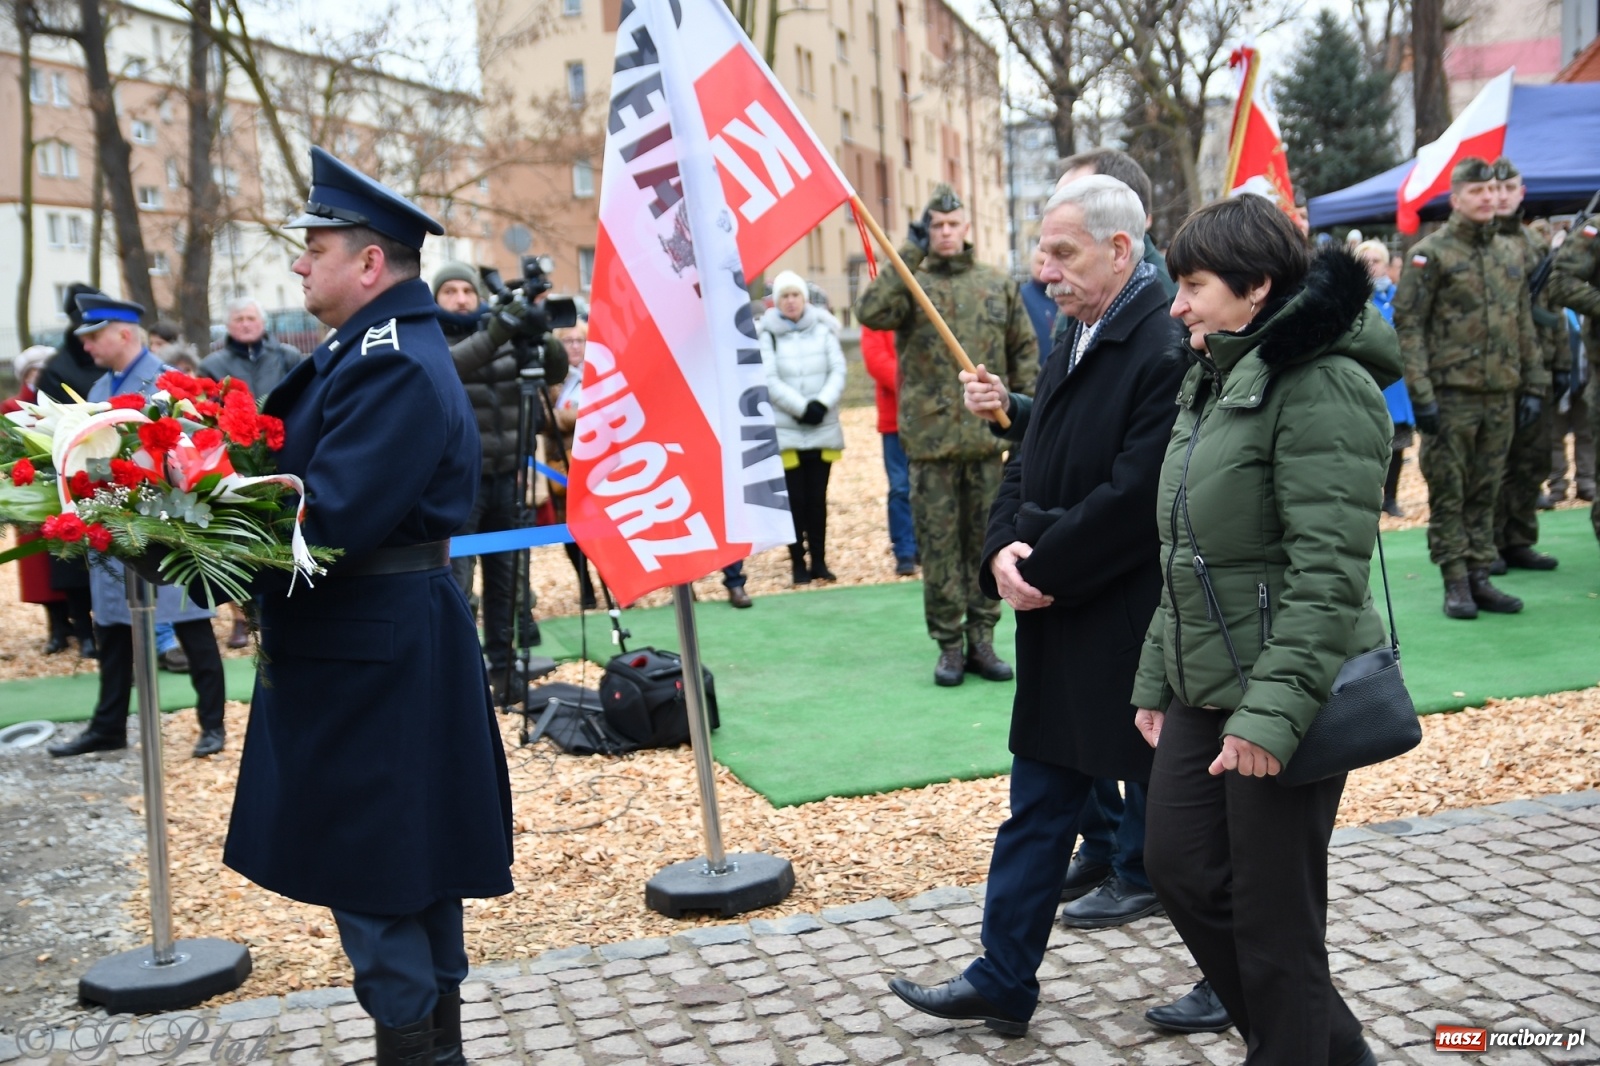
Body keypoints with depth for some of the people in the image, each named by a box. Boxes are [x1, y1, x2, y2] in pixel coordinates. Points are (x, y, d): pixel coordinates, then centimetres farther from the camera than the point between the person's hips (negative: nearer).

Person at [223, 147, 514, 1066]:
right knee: (415, 857, 18)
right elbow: (303, 465, 12)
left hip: (375, 659, -10)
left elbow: (330, 518, -27)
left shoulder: (397, 368, -20)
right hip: (377, 645, 10)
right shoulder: (367, 351, 13)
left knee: (371, 867, 0)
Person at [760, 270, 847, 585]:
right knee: (794, 499, 0)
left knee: (818, 498, 6)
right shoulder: (767, 335, -2)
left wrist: (822, 404, -13)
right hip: (785, 432, -2)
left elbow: (838, 370, 1)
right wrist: (802, 407, -15)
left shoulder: (822, 330, 6)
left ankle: (819, 560, 14)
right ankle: (798, 564, 8)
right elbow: (769, 381, -9)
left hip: (823, 430, 2)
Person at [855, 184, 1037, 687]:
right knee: (939, 546, 2)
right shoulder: (911, 284, 3)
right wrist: (911, 254, -17)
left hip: (987, 436, 2)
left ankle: (982, 642, 18)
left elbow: (1025, 350, 14)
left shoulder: (998, 285, 10)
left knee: (985, 542, 8)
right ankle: (949, 646, 12)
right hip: (930, 439, -2)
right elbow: (869, 311, -18)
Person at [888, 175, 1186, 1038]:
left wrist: (1038, 568, -16)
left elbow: (1134, 498, -25)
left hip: (1134, 634, -9)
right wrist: (1003, 553, -6)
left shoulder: (1168, 348, -19)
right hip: (1060, 627, 9)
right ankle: (1002, 983, 26)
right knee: (1035, 812, 15)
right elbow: (1028, 469, 13)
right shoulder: (1076, 348, 12)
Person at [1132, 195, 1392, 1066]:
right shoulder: (1215, 380, 13)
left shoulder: (1323, 385, -16)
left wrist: (1274, 710, -25)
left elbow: (1329, 569, -21)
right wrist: (1157, 677, 15)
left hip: (1282, 700, -9)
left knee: (1274, 913, 2)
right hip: (1205, 687, 9)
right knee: (1180, 868, 14)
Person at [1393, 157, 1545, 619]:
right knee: (1448, 493, 1)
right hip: (1451, 395, -5)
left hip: (1501, 396, 6)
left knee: (1485, 493, 11)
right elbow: (1407, 325, -10)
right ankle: (1456, 584, 7)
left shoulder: (1509, 256, 14)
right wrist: (1420, 392, -16)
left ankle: (1480, 577, 18)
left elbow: (1524, 326, 18)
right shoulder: (1431, 253, -5)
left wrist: (1534, 385, 11)